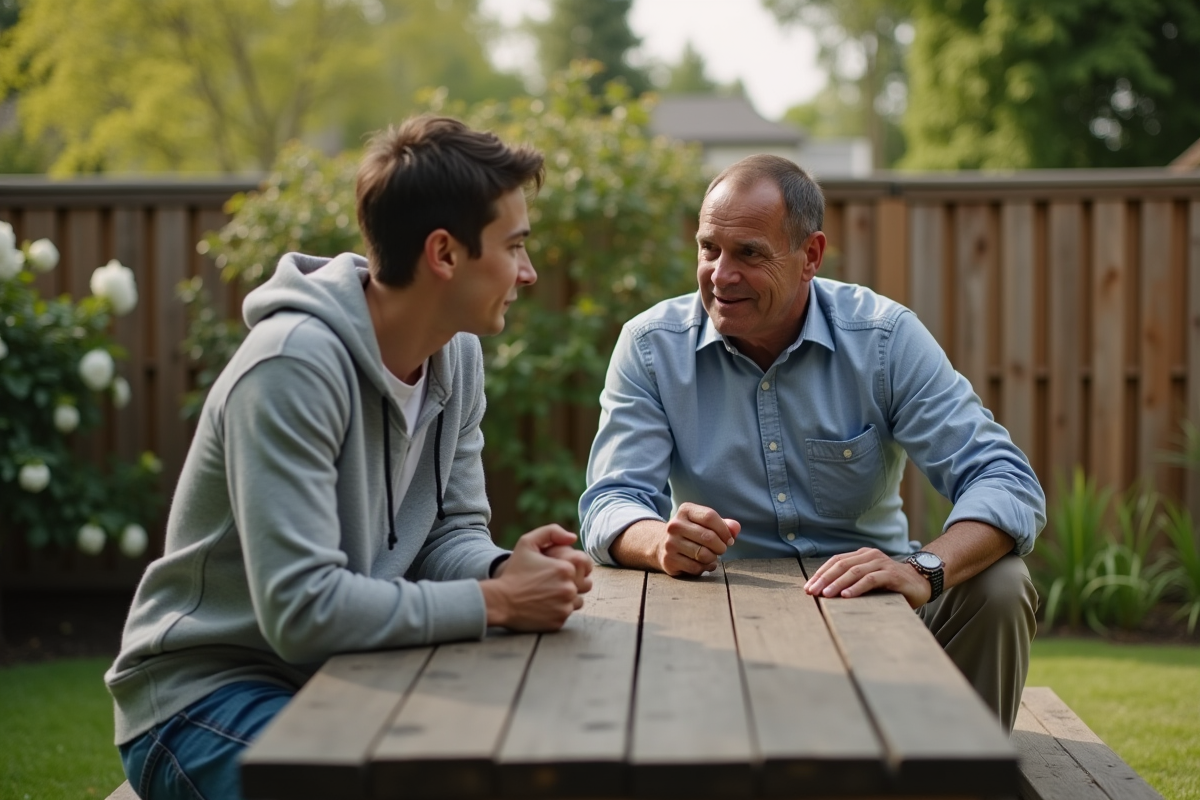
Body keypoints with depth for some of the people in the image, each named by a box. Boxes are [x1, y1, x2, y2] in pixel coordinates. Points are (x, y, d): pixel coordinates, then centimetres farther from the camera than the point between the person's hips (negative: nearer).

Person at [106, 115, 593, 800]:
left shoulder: (459, 355, 0)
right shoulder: (294, 366, -25)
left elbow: (453, 532, 6)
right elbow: (302, 610, -30)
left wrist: (503, 571, -16)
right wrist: (497, 601, -25)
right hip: (209, 693, -7)